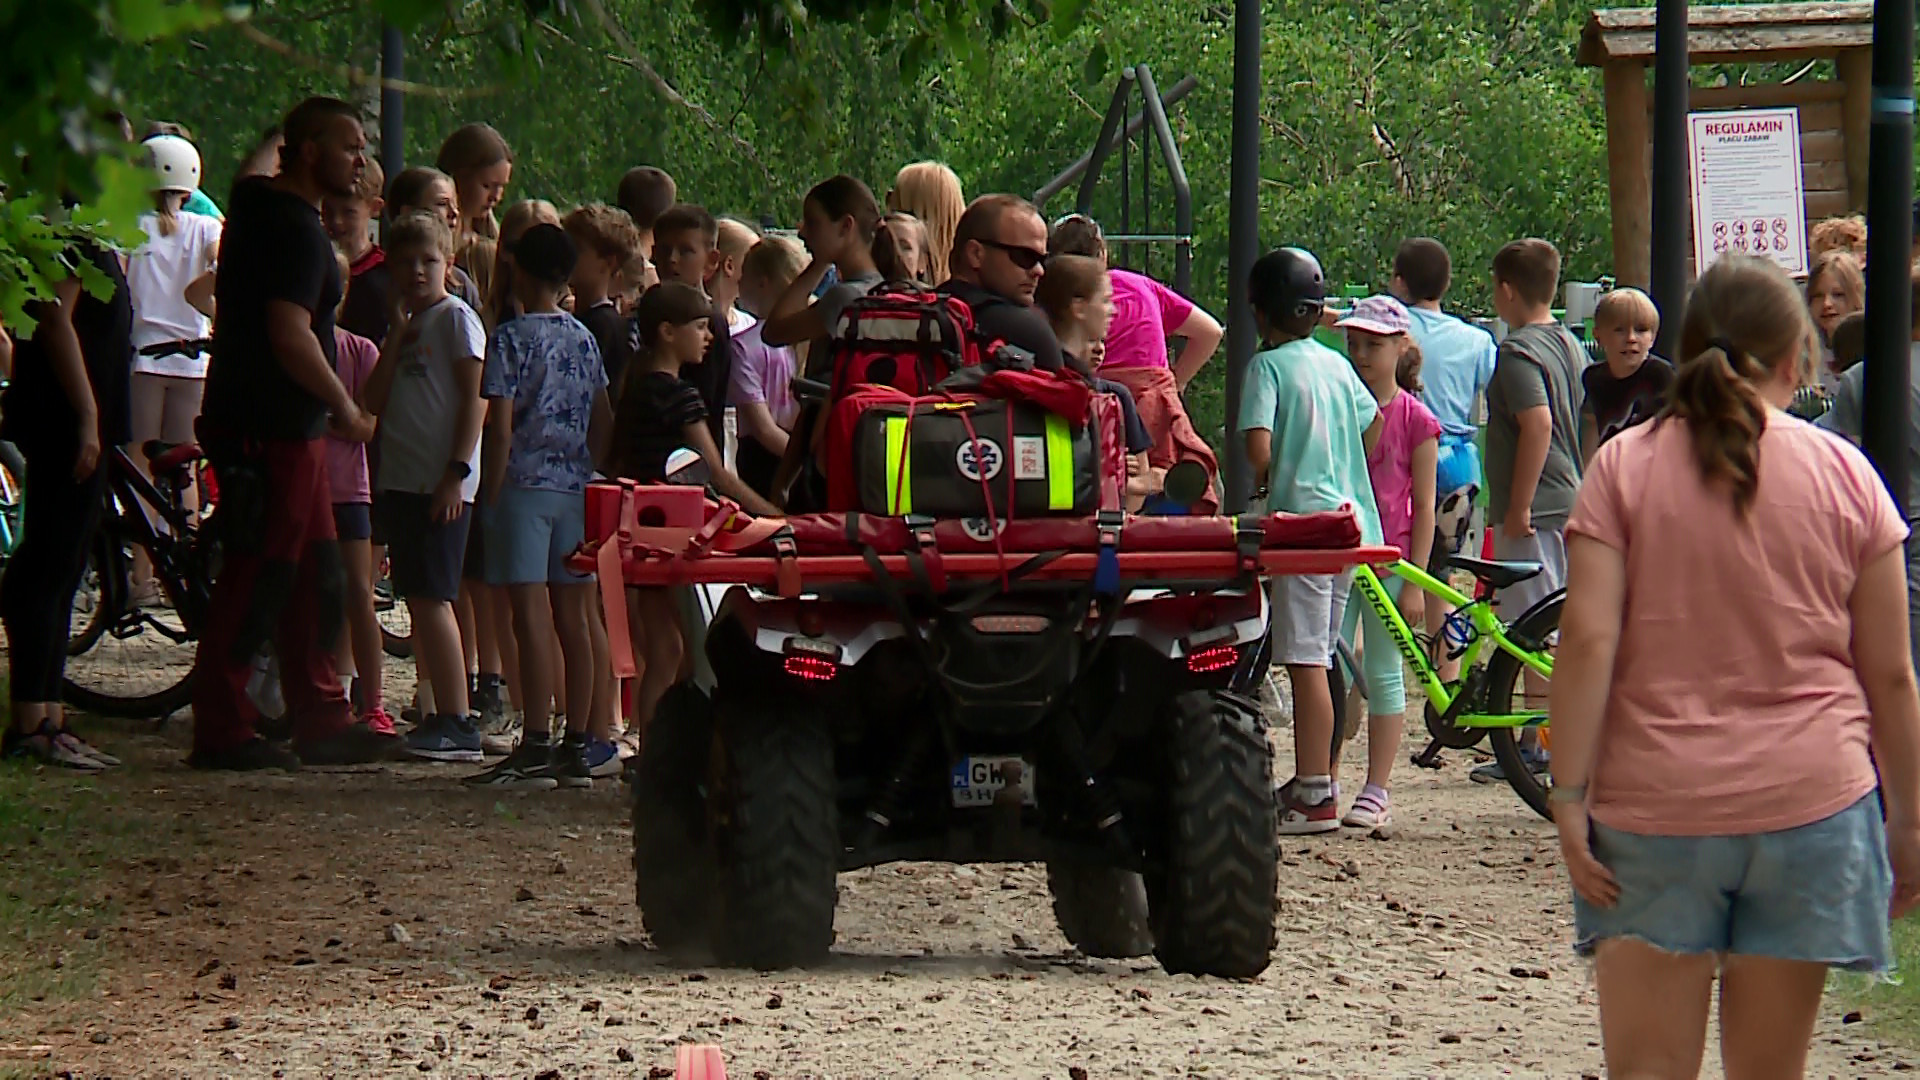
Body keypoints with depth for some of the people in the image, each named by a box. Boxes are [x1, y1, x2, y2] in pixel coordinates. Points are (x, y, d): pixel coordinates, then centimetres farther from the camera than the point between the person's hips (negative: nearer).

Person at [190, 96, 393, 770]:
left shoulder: (257, 206, 14)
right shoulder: (295, 229, -18)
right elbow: (291, 336, -27)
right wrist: (344, 404, -15)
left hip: (285, 429, 10)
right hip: (275, 430, -10)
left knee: (316, 581, 14)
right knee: (258, 581, -6)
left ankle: (323, 721, 18)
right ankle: (221, 732, -3)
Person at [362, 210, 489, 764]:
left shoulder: (456, 318, -4)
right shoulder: (403, 326, 18)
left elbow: (474, 399, -10)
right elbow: (375, 401, 9)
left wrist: (457, 471, -17)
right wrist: (397, 334, -1)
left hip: (441, 483, -8)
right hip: (399, 478, 8)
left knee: (431, 597, -12)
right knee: (419, 600, 7)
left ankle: (458, 724, -13)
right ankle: (441, 718, 10)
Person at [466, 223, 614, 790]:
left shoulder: (511, 338, -7)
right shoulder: (584, 339, 11)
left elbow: (501, 427, -12)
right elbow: (604, 422, 13)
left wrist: (492, 493, -7)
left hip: (525, 483, -6)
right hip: (576, 486, 6)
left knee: (531, 614, -8)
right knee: (574, 616, 7)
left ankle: (537, 747, -12)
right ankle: (576, 748, 8)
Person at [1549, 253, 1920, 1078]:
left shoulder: (1624, 466, 0)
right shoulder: (1844, 475, 3)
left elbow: (1587, 641, -9)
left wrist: (1569, 795, -5)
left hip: (1655, 804, -1)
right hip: (1809, 795, 1)